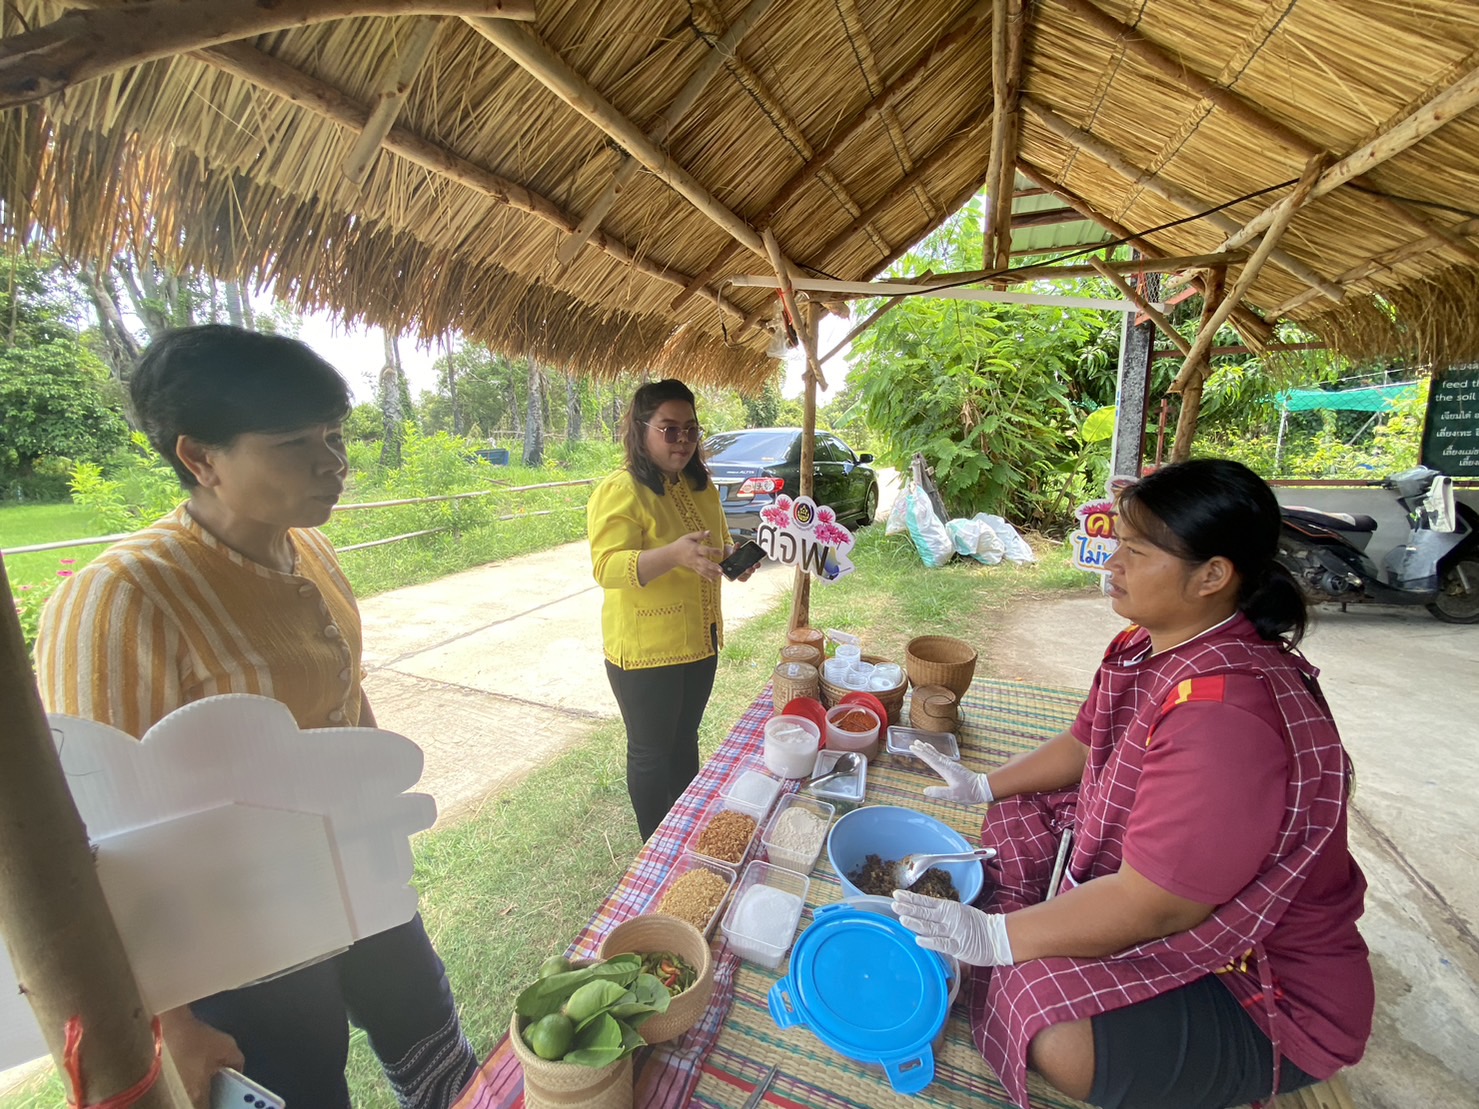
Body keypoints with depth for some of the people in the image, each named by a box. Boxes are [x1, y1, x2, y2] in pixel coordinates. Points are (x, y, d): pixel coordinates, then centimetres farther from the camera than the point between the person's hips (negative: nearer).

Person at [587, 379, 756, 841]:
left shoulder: (701, 486, 6)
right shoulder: (619, 492, -17)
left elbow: (719, 543, 18)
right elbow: (607, 567, -26)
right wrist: (673, 554, -41)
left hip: (699, 641, 7)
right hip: (645, 651, -7)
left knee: (685, 740, 23)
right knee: (651, 752, 11)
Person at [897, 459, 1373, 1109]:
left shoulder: (1227, 717, -37)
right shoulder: (1149, 643, -7)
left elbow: (1150, 906, -32)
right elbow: (1084, 746, 8)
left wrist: (995, 937, -26)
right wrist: (984, 786, 7)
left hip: (1268, 990, -8)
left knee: (1059, 1037, -26)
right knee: (1016, 821, 9)